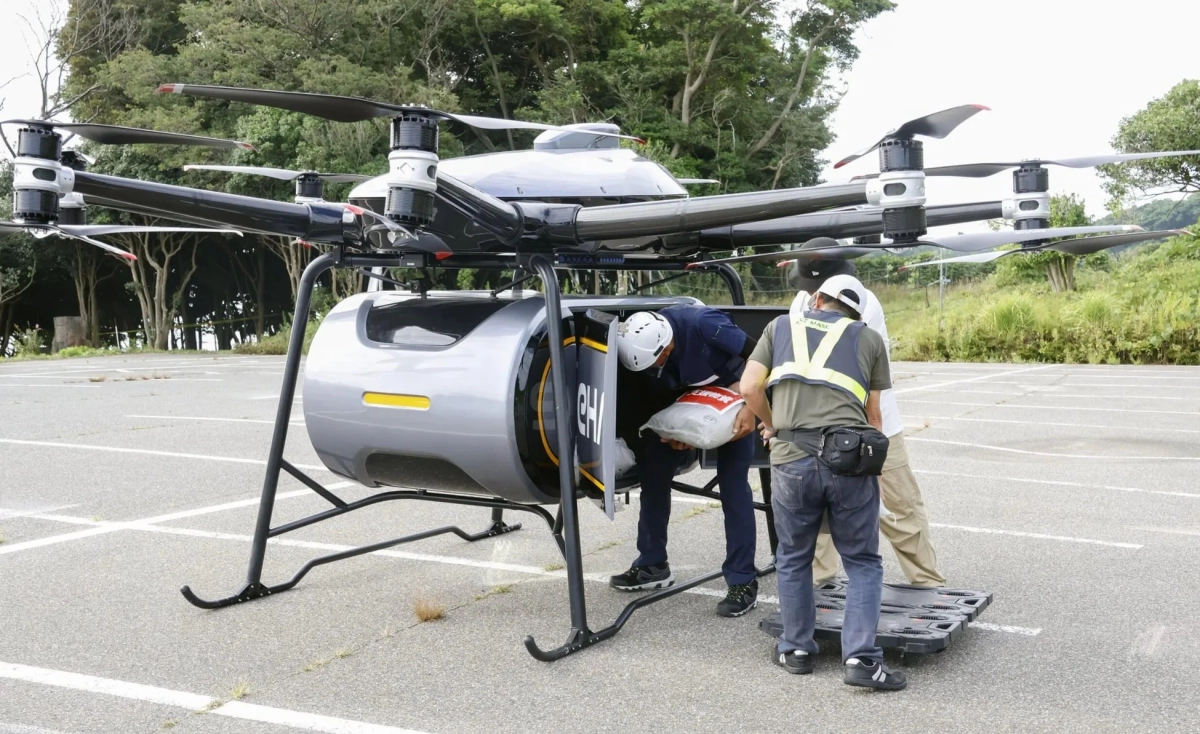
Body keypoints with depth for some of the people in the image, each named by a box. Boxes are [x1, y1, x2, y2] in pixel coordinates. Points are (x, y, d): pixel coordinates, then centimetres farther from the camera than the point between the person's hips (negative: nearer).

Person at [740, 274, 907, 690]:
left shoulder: (781, 327, 19)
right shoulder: (869, 339, 17)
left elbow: (749, 386, 10)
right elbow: (873, 415, 15)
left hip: (792, 457, 1)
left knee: (793, 558, 20)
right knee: (863, 563, 13)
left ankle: (795, 650, 29)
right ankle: (861, 658, 6)